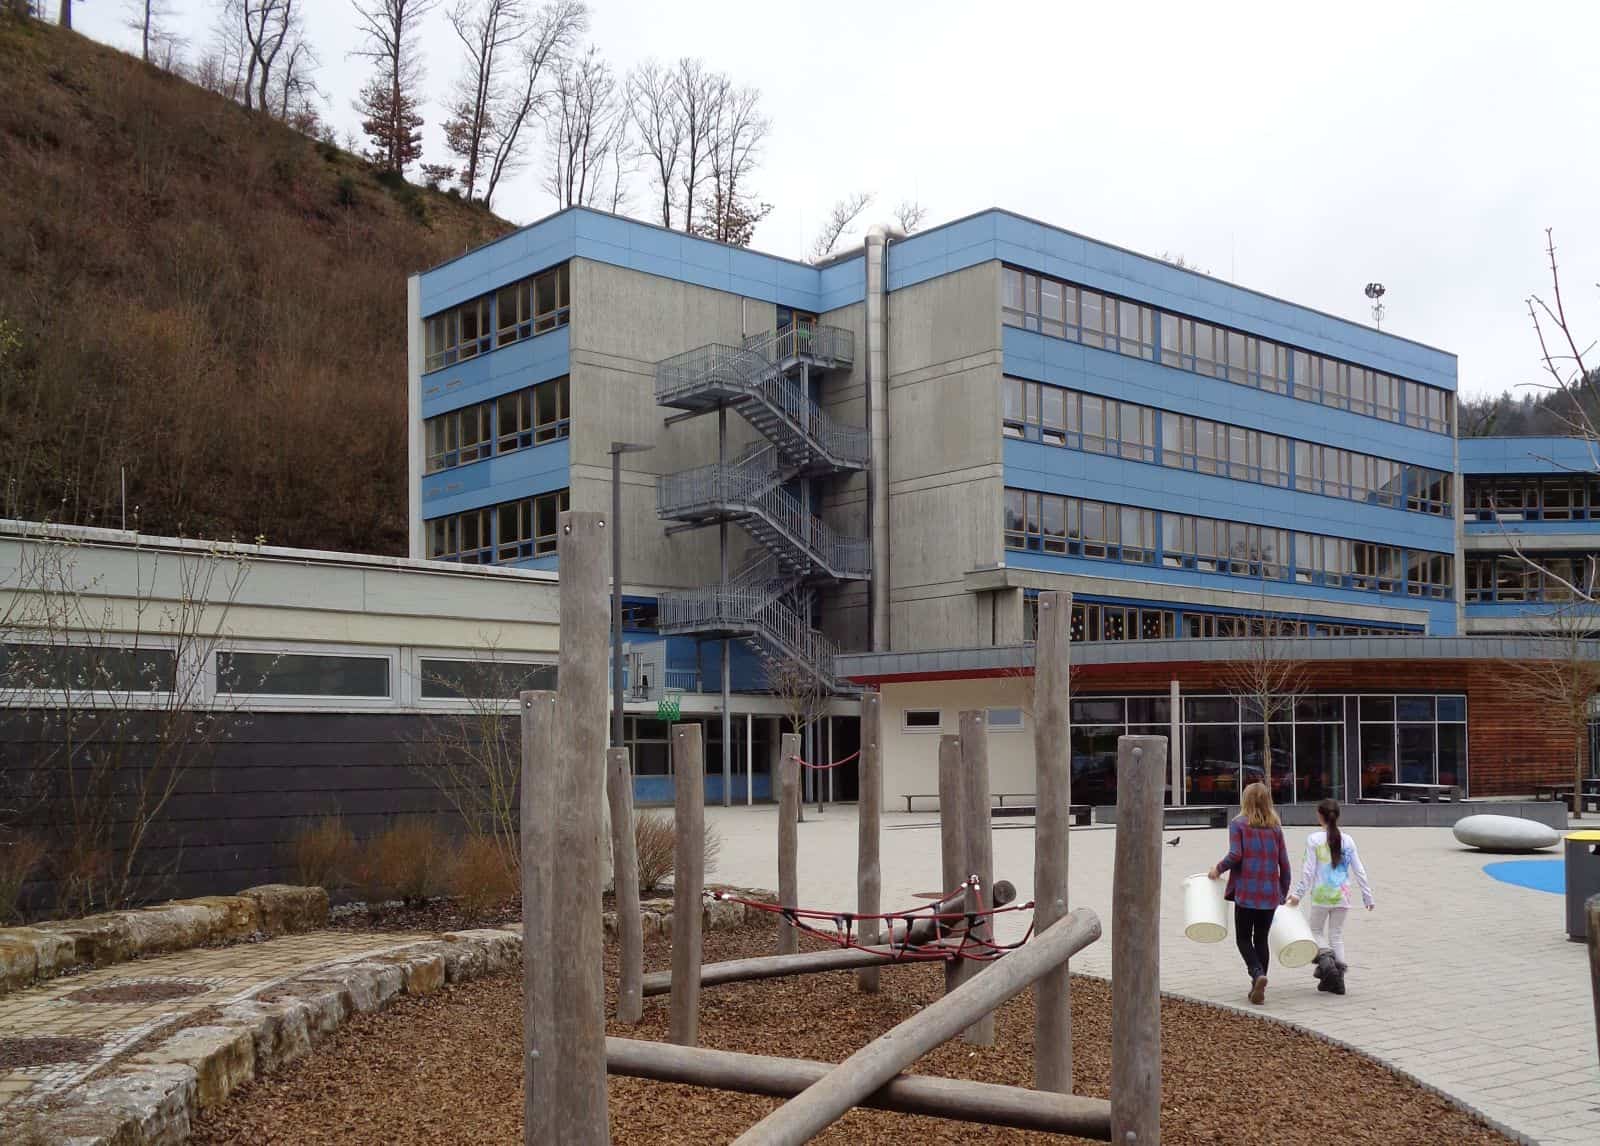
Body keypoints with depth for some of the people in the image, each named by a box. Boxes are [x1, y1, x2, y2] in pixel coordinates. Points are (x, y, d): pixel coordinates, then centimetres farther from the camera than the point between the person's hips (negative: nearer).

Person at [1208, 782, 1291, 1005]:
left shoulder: (1238, 824, -2)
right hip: (1270, 894, 4)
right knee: (1261, 939, 12)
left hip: (1246, 891, -4)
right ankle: (1258, 988, 11)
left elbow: (1235, 855, -14)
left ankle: (1258, 974, -18)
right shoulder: (1276, 828, 9)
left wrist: (1218, 869, 2)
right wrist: (1284, 893, 17)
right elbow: (1284, 864, 8)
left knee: (1243, 938, 6)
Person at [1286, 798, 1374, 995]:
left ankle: (1325, 958, -12)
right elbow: (1359, 871, 4)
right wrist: (1367, 895, 12)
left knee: (1315, 930, 14)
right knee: (1337, 935, 11)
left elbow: (1309, 870, -9)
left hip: (1321, 895, -3)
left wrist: (1298, 894, -4)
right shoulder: (1347, 841, 2)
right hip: (1342, 895, 3)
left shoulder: (1314, 839, -8)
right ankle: (1337, 977, 7)